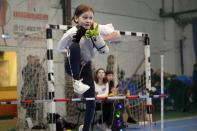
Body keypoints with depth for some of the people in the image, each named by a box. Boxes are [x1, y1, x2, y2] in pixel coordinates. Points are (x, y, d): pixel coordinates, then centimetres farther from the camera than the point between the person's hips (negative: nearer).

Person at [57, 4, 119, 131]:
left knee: (91, 103, -1)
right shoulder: (72, 33, -26)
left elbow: (115, 33, -12)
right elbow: (60, 48, -11)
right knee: (74, 46, -38)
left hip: (86, 66, 3)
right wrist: (72, 55, -27)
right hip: (72, 66, -3)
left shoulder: (97, 29, -18)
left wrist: (99, 38, -26)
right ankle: (77, 81, -23)